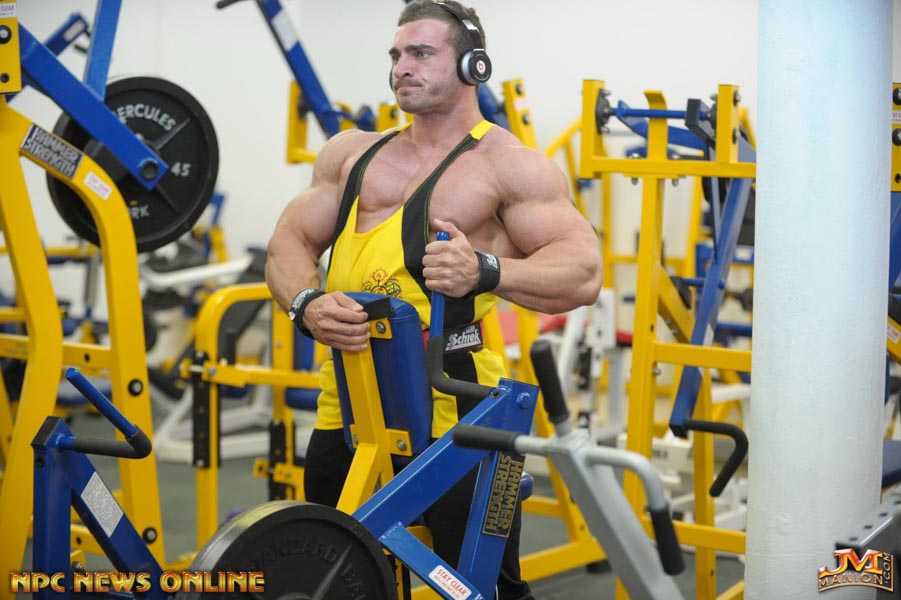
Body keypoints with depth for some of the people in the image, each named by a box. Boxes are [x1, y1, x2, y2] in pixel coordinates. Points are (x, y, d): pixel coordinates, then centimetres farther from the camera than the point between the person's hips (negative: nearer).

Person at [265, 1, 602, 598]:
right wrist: (308, 303, -13)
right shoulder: (352, 152, 13)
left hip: (452, 412, -5)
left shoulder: (508, 164, -3)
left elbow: (584, 273, -12)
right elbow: (291, 240, 9)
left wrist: (485, 271, -29)